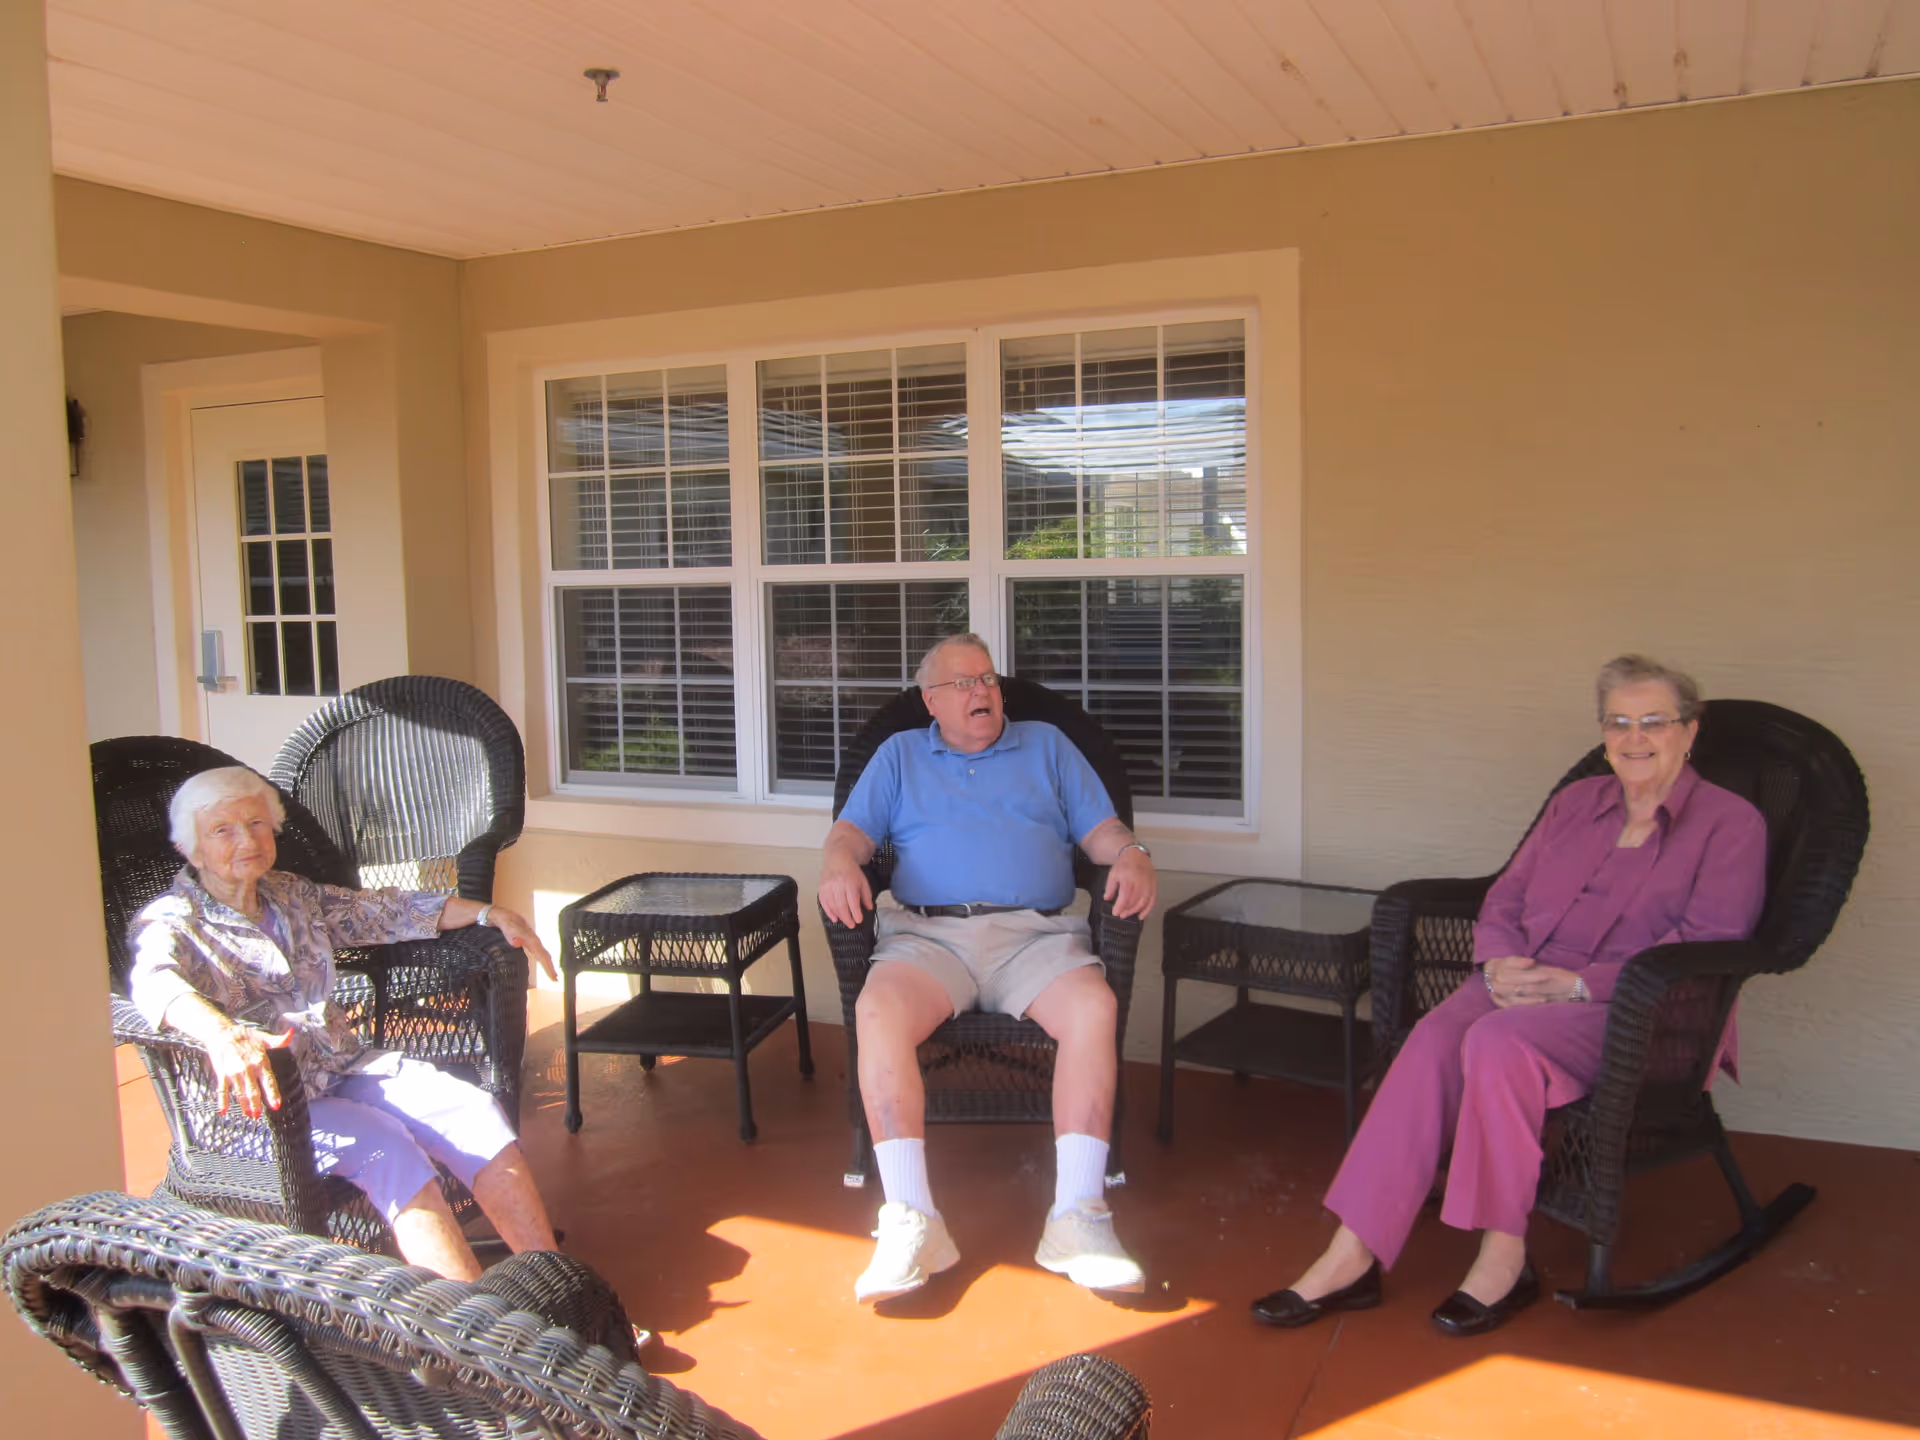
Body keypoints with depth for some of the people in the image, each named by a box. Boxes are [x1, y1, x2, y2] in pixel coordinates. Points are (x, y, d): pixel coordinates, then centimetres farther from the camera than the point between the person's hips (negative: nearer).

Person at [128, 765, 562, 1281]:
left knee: (474, 1109, -17)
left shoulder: (290, 895, 16)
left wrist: (490, 913, 13)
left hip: (343, 1067, 6)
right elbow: (154, 981, -28)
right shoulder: (171, 923, -6)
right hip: (258, 1102, -6)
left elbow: (383, 910, 22)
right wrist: (222, 1034, -51)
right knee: (382, 1143, -32)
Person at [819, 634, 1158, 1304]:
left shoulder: (1046, 745, 25)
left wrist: (1131, 855, -7)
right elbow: (853, 828, 12)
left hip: (1036, 934, 0)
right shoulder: (900, 755, 25)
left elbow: (1100, 827, 17)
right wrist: (839, 864, -12)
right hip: (928, 933, 0)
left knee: (1094, 1005, -33)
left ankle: (1076, 1218, -31)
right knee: (878, 1011, -33)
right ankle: (911, 1220, -31)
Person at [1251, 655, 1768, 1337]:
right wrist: (1500, 961, -5)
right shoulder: (1576, 801, 21)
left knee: (1497, 1043, -35)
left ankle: (1502, 1257, -21)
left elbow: (1705, 945, -9)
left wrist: (1575, 984, -18)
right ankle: (1351, 1257, -30)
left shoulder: (1731, 823, 4)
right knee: (1432, 1042, -27)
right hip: (1525, 984, 5)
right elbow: (1505, 897, 19)